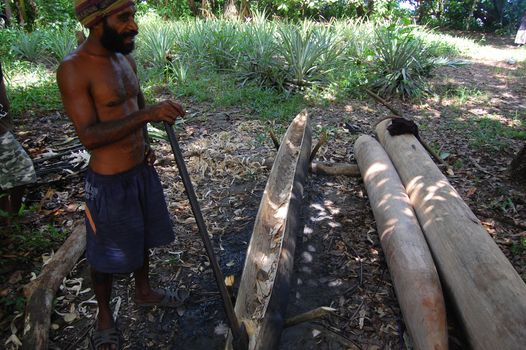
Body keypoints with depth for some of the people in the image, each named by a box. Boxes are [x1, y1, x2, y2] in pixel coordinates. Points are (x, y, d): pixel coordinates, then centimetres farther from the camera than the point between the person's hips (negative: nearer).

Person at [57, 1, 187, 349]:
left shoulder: (126, 58, 3)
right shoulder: (74, 69, -20)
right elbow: (89, 135, -26)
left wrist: (145, 143, 4)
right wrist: (146, 114, -35)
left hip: (143, 170, 7)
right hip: (110, 181, -7)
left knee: (142, 237, 24)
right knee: (108, 254, 12)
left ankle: (144, 291, 49)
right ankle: (105, 316, 38)